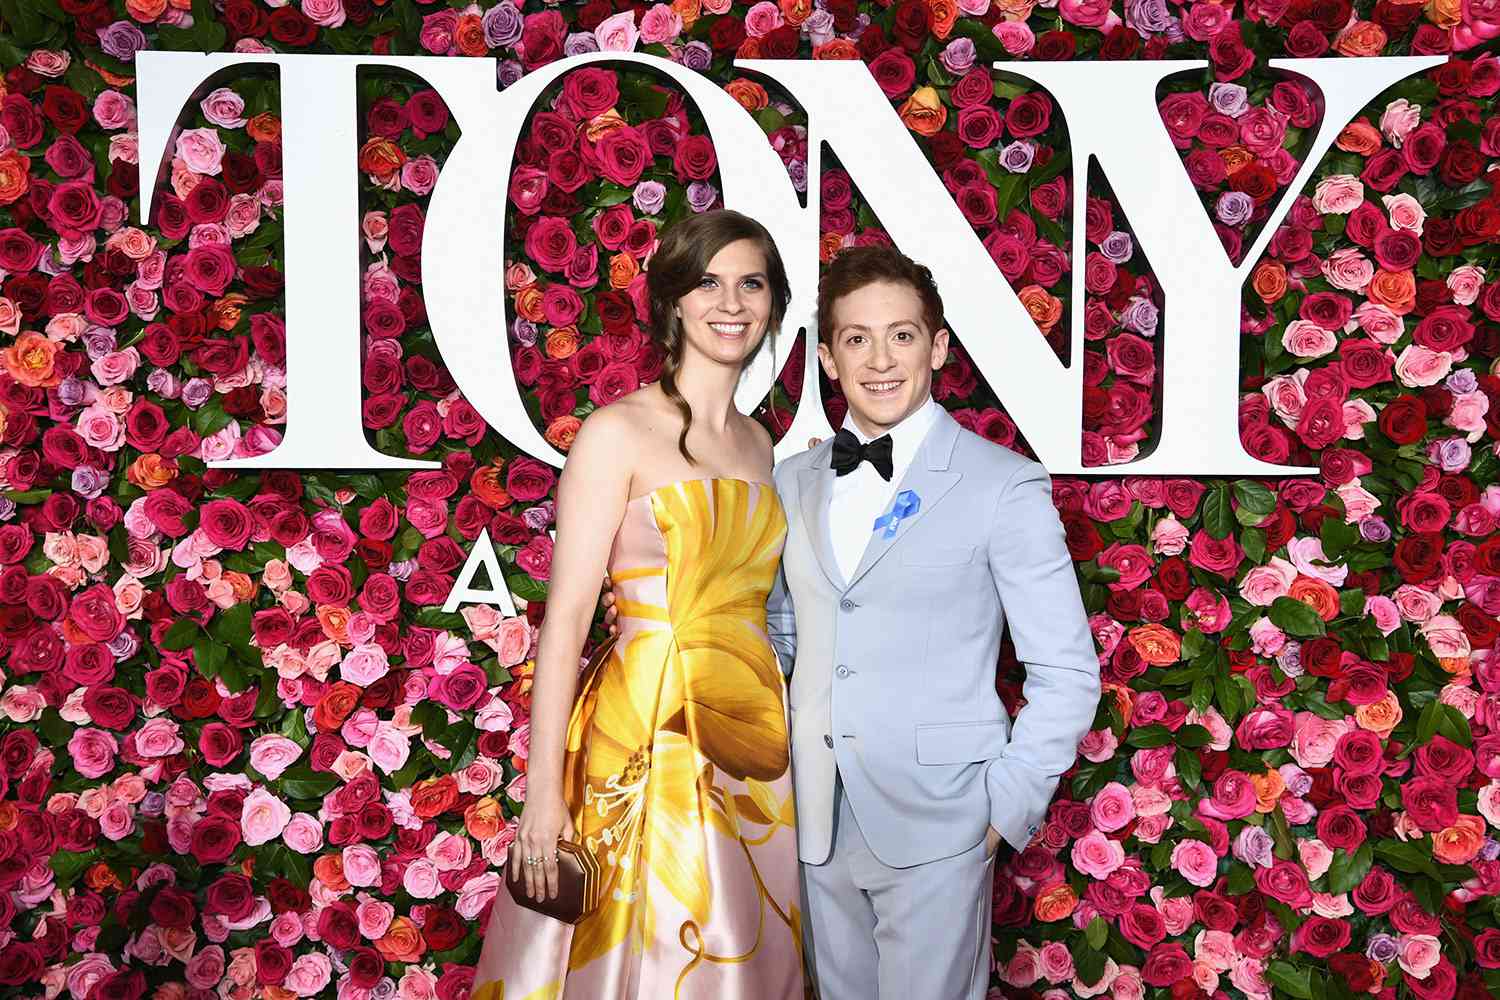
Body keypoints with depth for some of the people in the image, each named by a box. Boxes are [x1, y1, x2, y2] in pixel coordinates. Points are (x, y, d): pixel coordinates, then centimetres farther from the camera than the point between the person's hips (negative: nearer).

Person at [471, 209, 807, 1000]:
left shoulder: (758, 443, 11)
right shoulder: (618, 433, -8)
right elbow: (566, 615, -11)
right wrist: (543, 789, -14)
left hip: (753, 743, 6)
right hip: (646, 742, -6)